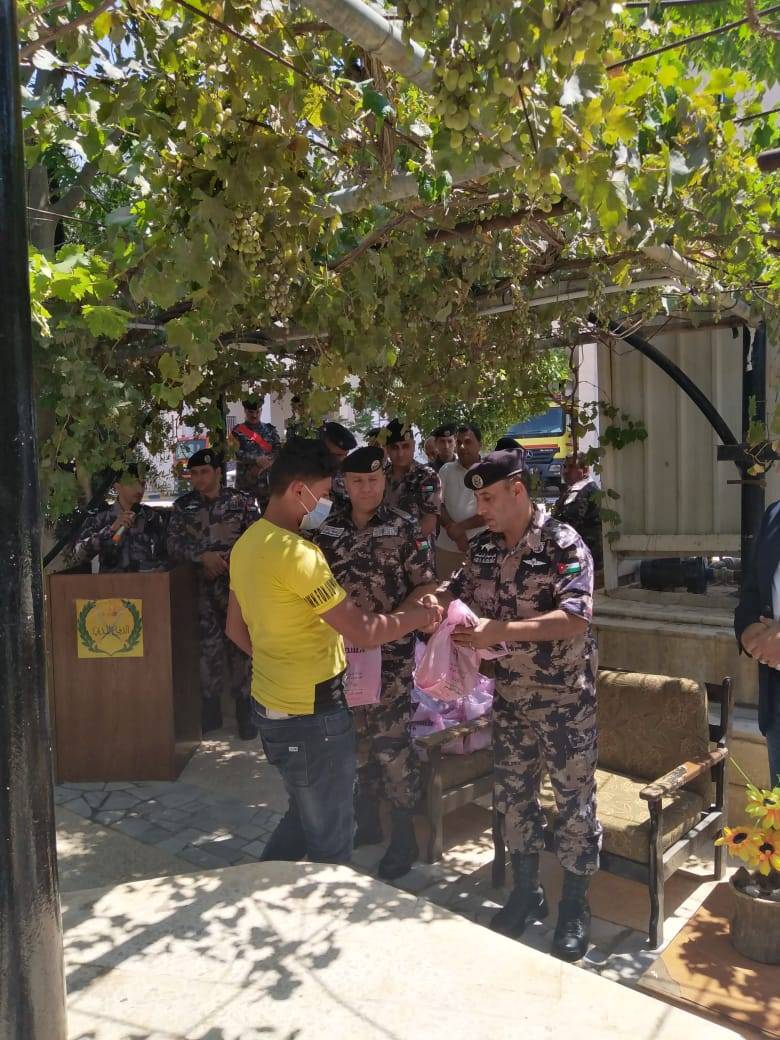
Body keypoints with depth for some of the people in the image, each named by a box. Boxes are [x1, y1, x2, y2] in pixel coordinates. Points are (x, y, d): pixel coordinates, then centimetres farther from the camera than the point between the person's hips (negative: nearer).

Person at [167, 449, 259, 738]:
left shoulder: (241, 501, 3)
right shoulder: (182, 506, 9)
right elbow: (173, 544, 1)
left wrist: (229, 560, -13)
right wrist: (203, 556, -14)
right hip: (201, 587, 2)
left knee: (240, 644, -1)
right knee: (208, 646, 3)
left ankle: (245, 711, 9)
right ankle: (210, 710, 17)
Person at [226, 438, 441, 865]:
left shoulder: (248, 543, 6)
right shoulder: (296, 551, -24)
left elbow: (236, 630, 15)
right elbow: (363, 631, -23)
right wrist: (420, 615, -8)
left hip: (271, 702, 10)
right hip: (311, 714, -9)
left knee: (305, 815, 26)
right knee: (331, 836, 10)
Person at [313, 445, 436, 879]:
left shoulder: (404, 530, -5)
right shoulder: (327, 530, 5)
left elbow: (426, 587, -4)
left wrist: (388, 622, -16)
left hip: (389, 654, -4)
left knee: (391, 742, -1)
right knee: (354, 739, 15)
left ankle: (404, 837, 17)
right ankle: (366, 820, 34)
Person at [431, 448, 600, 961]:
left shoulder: (563, 544, -18)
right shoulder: (485, 547, 1)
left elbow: (575, 618, -27)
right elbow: (460, 588, 14)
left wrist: (499, 631, -32)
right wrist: (435, 599, -10)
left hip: (565, 698, -6)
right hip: (510, 695, 6)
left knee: (575, 800, 8)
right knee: (512, 795, 16)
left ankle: (576, 906, 27)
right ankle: (527, 892, 36)